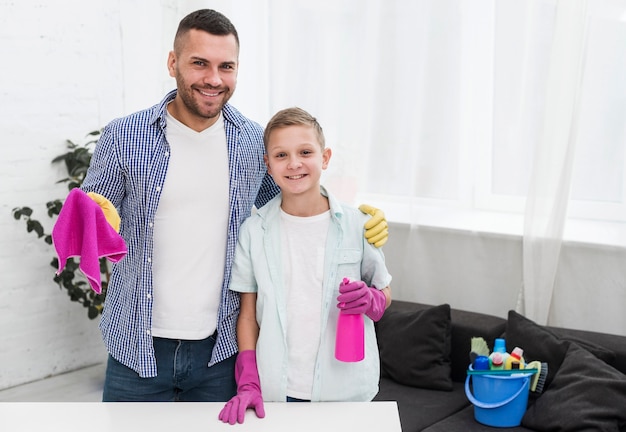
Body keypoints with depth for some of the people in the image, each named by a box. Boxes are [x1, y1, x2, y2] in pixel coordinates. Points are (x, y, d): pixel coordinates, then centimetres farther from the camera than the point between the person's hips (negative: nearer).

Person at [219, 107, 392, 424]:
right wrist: (248, 384, -4)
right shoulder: (254, 231, -1)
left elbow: (385, 294, 7)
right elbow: (248, 312, 3)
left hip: (344, 389, 0)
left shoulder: (356, 225, -4)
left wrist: (370, 300, -15)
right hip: (276, 390, 0)